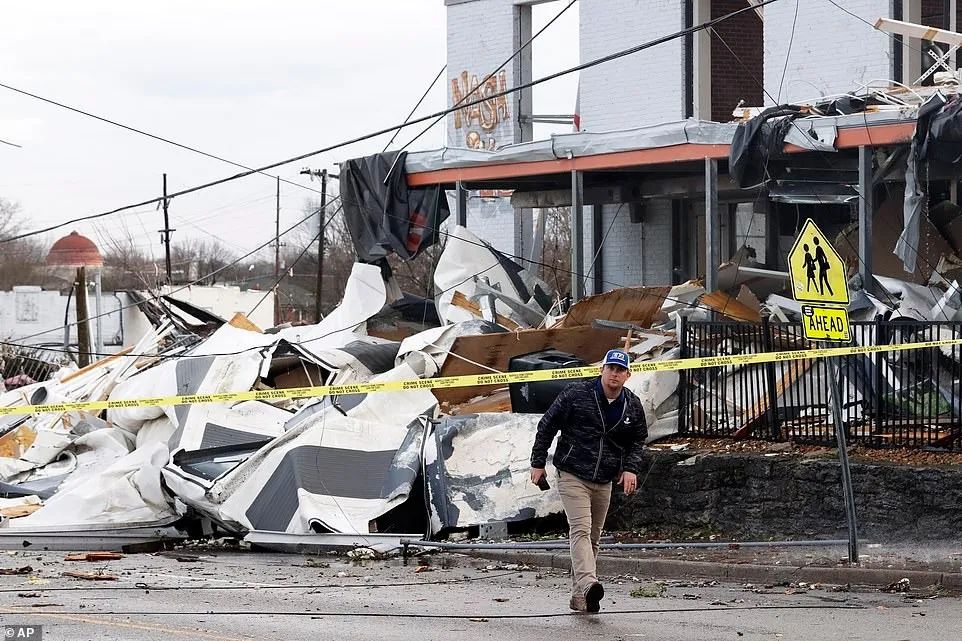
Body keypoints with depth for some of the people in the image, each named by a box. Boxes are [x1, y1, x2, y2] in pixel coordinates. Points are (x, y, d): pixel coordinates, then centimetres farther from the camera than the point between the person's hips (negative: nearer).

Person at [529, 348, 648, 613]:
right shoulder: (577, 394, -8)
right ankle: (588, 584, -38)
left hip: (604, 481, 5)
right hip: (572, 475, -5)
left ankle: (578, 595, 20)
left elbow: (638, 440, 19)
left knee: (593, 537, 10)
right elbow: (547, 426, -1)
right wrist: (538, 462, -1)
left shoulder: (632, 407, 4)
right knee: (580, 529, -21)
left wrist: (630, 468, 1)